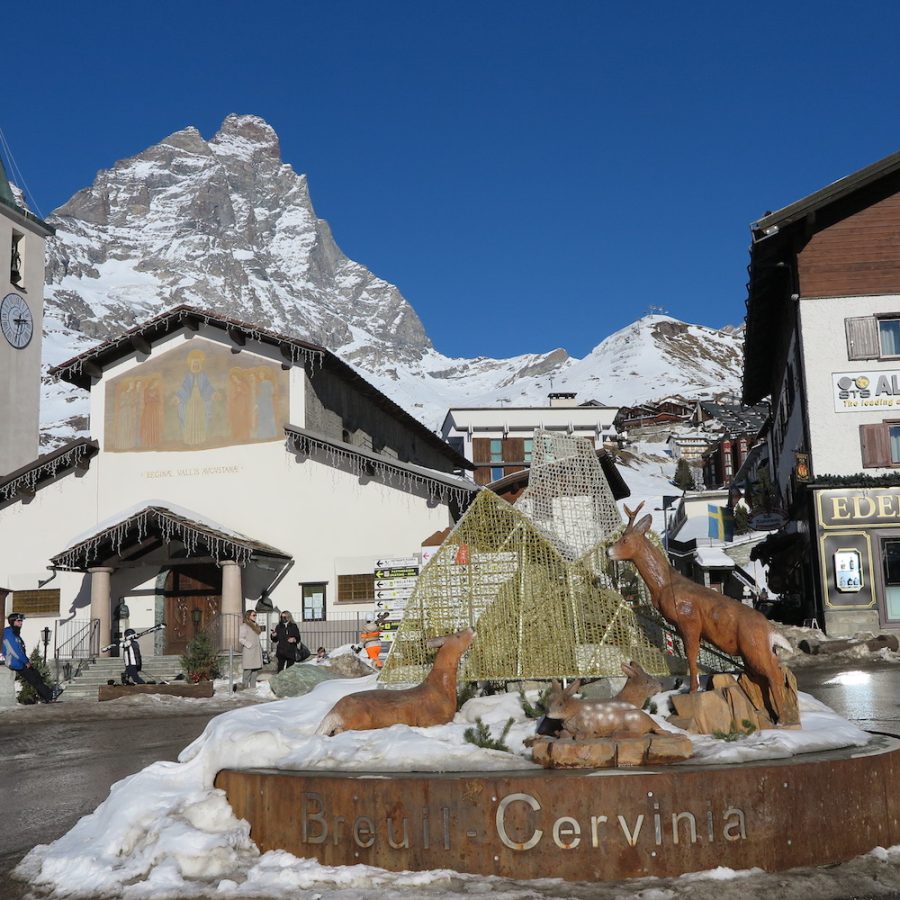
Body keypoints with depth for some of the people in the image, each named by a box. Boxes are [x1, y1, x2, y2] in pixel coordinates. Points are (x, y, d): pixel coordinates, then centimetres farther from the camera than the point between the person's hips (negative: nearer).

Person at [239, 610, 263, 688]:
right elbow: (241, 639, -14)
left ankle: (253, 688, 12)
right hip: (248, 652, -8)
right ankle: (244, 688, -3)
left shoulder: (255, 626, 19)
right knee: (248, 670, -8)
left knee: (255, 670, 7)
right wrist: (250, 645, -18)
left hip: (256, 652, 8)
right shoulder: (244, 626, -8)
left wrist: (260, 647, 14)